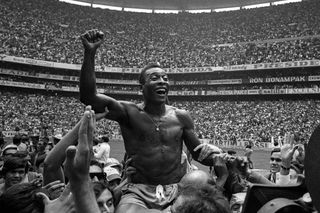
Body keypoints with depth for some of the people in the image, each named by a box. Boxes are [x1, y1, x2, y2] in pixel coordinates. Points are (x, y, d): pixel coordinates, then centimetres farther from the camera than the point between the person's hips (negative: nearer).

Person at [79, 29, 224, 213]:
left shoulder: (181, 117, 4)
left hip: (176, 191, 5)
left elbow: (199, 153, 12)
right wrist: (90, 53, -28)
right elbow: (88, 97, -18)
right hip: (139, 192, -4)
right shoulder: (129, 112, -5)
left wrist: (219, 158, -9)